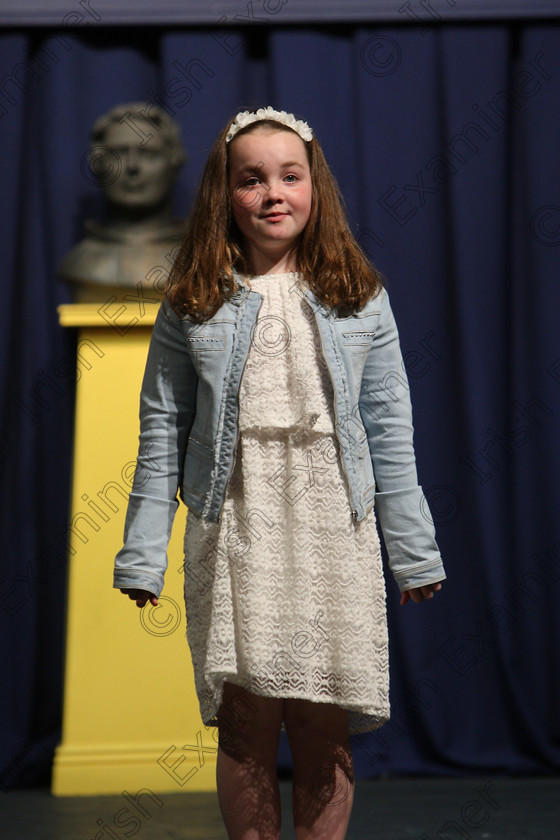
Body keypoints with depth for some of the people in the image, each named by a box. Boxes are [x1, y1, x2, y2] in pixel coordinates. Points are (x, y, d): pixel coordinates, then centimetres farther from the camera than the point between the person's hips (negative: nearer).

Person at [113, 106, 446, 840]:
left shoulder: (358, 301, 7)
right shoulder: (193, 307, 5)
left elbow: (389, 432, 7)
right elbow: (162, 435, 5)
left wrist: (414, 551, 6)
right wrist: (142, 554, 1)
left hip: (333, 530, 1)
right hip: (235, 532, 0)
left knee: (325, 733, 4)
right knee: (246, 728, 1)